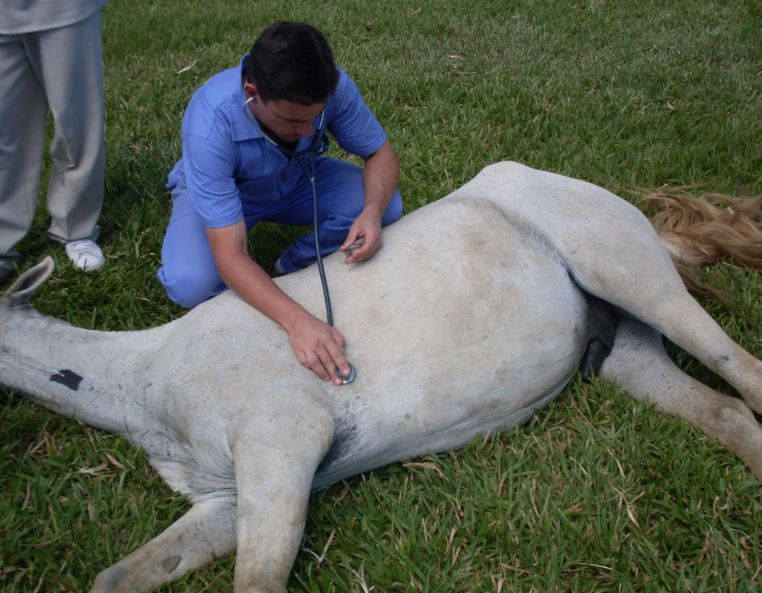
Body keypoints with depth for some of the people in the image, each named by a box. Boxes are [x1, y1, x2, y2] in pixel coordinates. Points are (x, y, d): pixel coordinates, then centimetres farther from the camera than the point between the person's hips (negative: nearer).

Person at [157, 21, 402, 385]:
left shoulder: (332, 86, -31)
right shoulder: (210, 125, -41)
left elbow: (381, 153, -14)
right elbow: (229, 256, -42)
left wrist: (372, 211, -37)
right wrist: (296, 321, -55)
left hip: (294, 178, 4)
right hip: (213, 190, -3)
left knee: (387, 207, -21)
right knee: (191, 285, -32)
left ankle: (292, 269, 2)